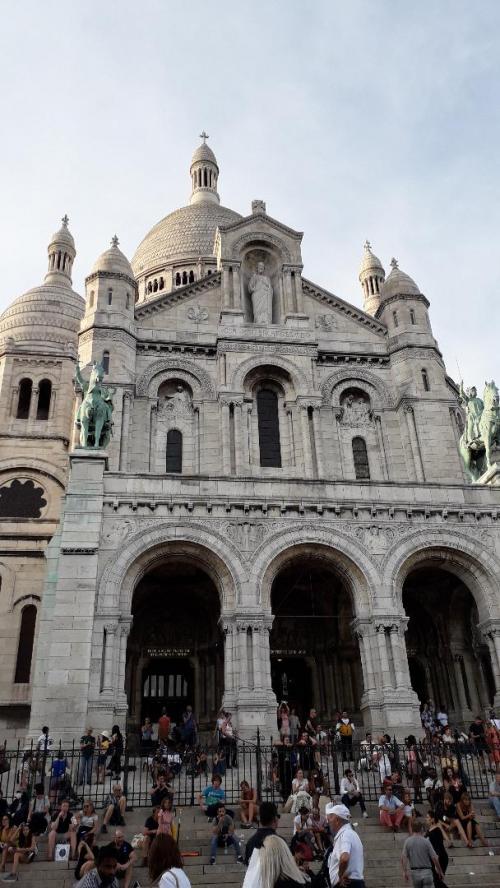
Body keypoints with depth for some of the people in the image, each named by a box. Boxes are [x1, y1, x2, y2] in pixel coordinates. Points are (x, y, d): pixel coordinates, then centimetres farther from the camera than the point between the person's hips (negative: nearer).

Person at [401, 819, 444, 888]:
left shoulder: (407, 841, -1)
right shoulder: (426, 841, -9)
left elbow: (403, 857, -7)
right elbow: (434, 858, -7)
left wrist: (405, 872, -4)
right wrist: (440, 871, 6)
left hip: (415, 872, 3)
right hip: (426, 872, -3)